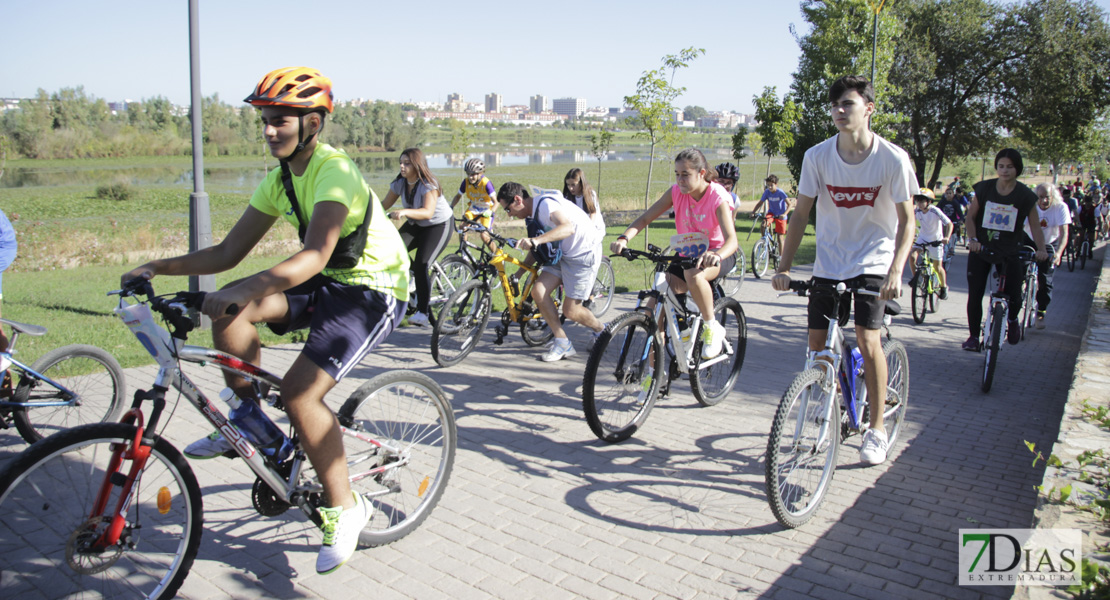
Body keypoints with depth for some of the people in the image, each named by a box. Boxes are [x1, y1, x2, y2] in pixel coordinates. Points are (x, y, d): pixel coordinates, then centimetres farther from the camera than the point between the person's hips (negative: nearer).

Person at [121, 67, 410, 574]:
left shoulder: (334, 171, -22)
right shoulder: (280, 179, 5)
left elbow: (314, 256, -38)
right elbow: (227, 253, 5)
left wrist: (245, 290, -50)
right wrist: (157, 267, -6)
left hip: (374, 290, -8)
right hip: (328, 284, 8)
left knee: (298, 391, -23)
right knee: (227, 310, -13)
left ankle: (345, 508, -4)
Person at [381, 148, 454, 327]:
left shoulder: (428, 185, -25)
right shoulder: (400, 183, -6)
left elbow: (428, 212, -37)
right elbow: (384, 205, -4)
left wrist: (404, 212, -52)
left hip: (439, 225, -7)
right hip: (416, 225, 7)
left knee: (421, 264, -21)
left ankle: (423, 312, -15)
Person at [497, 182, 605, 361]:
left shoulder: (546, 203, -23)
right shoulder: (533, 213, 7)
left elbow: (567, 228, -42)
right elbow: (536, 250, 19)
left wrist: (535, 240, -51)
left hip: (584, 254, -9)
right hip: (563, 253, 9)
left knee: (570, 310, -7)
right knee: (538, 292, -7)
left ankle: (601, 331, 23)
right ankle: (562, 343, 2)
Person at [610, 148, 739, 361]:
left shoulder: (717, 197, -21)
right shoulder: (677, 191, -8)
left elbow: (731, 240, -33)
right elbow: (646, 217, -11)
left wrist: (716, 256, -56)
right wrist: (624, 238, -31)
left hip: (717, 255, -5)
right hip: (686, 254, 5)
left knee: (693, 274, -41)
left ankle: (712, 328, -15)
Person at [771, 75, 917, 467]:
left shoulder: (893, 159, -13)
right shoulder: (817, 156, -8)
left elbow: (906, 220, -8)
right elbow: (800, 214, -3)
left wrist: (896, 272, -22)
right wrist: (784, 268, -11)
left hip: (873, 261, -3)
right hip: (829, 262, 3)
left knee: (867, 337, -16)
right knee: (817, 343, 0)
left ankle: (877, 429, 0)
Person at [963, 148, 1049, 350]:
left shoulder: (1025, 195, -4)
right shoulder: (984, 188, -1)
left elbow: (1035, 226, -2)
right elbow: (970, 216, 2)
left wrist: (1041, 249, -16)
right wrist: (972, 239, -12)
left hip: (1009, 252, -1)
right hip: (981, 248, 1)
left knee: (1014, 295, -7)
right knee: (975, 294, -6)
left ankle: (1013, 320, 28)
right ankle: (974, 336, 7)